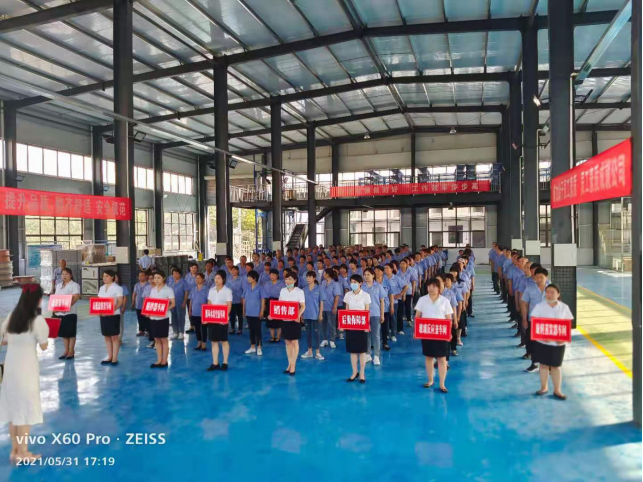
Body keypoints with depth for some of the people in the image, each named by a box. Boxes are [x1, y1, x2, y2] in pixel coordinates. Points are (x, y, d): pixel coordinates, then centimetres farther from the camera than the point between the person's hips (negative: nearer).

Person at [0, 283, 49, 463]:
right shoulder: (37, 320, -14)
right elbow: (44, 346, -5)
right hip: (26, 367, -6)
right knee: (26, 407, 5)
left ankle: (15, 449, 23)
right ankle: (22, 452, 12)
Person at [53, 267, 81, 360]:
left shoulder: (74, 285, -5)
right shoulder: (58, 286, 16)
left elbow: (76, 297, -16)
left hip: (70, 312, -6)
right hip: (59, 313, 6)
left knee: (71, 333, 0)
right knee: (63, 333, 11)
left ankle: (71, 351, 8)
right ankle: (66, 350, 20)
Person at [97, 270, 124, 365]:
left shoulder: (117, 288, -7)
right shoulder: (101, 288, 12)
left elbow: (120, 302, -12)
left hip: (113, 315, -6)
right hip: (103, 315, 6)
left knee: (114, 336, -1)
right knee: (106, 336, 10)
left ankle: (115, 358, 5)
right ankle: (109, 357, 19)